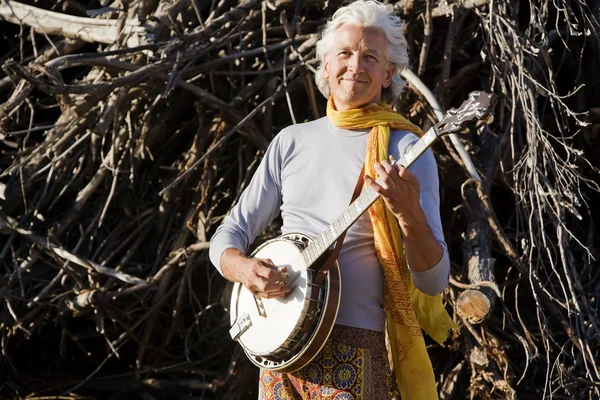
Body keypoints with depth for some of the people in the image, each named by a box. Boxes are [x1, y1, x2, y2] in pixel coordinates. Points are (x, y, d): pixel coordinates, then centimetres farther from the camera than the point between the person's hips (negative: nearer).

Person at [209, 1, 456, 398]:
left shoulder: (405, 151, -3)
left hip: (351, 348, -4)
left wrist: (409, 214, -27)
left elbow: (434, 282, -9)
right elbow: (228, 235, 12)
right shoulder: (292, 141, 10)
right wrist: (244, 269, -10)